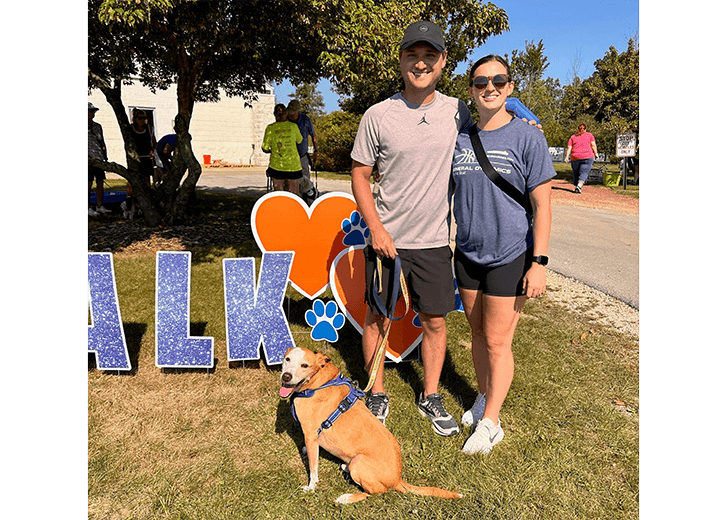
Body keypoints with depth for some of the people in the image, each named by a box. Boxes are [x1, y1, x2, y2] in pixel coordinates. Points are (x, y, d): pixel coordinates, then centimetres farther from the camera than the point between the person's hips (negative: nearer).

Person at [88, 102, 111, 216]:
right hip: (89, 159, -5)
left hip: (99, 158, 6)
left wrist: (105, 157, 15)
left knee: (100, 182, 7)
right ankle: (88, 208, 0)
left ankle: (100, 206, 14)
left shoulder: (97, 126, 14)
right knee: (89, 183, -5)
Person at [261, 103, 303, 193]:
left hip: (277, 166, 0)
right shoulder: (293, 126, -1)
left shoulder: (270, 128, -3)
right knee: (293, 194, 9)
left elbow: (265, 149, -1)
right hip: (293, 165, 0)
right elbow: (300, 140, 17)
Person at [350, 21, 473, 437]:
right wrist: (376, 228, -9)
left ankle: (431, 396, 30)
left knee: (435, 320, 9)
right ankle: (378, 396, 29)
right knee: (378, 318, 8)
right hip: (386, 238, -1)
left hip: (434, 239, 2)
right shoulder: (377, 116, -5)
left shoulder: (456, 111, 2)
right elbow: (359, 175, -1)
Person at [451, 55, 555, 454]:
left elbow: (541, 205, -8)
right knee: (478, 334, 16)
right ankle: (485, 398, 38)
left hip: (510, 256, -4)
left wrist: (539, 263, -12)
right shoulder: (459, 139, 5)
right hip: (468, 254, 4)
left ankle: (490, 422, 21)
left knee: (497, 342, 3)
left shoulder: (527, 137, -7)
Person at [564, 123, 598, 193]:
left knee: (576, 173, 15)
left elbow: (569, 148, 3)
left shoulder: (573, 137, 13)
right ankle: (579, 186, -24)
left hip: (575, 158, 2)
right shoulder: (589, 135, 10)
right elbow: (593, 145, 0)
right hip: (587, 157, -2)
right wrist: (596, 153, 6)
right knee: (584, 173, -5)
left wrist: (567, 157, -3)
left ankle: (576, 187, 16)